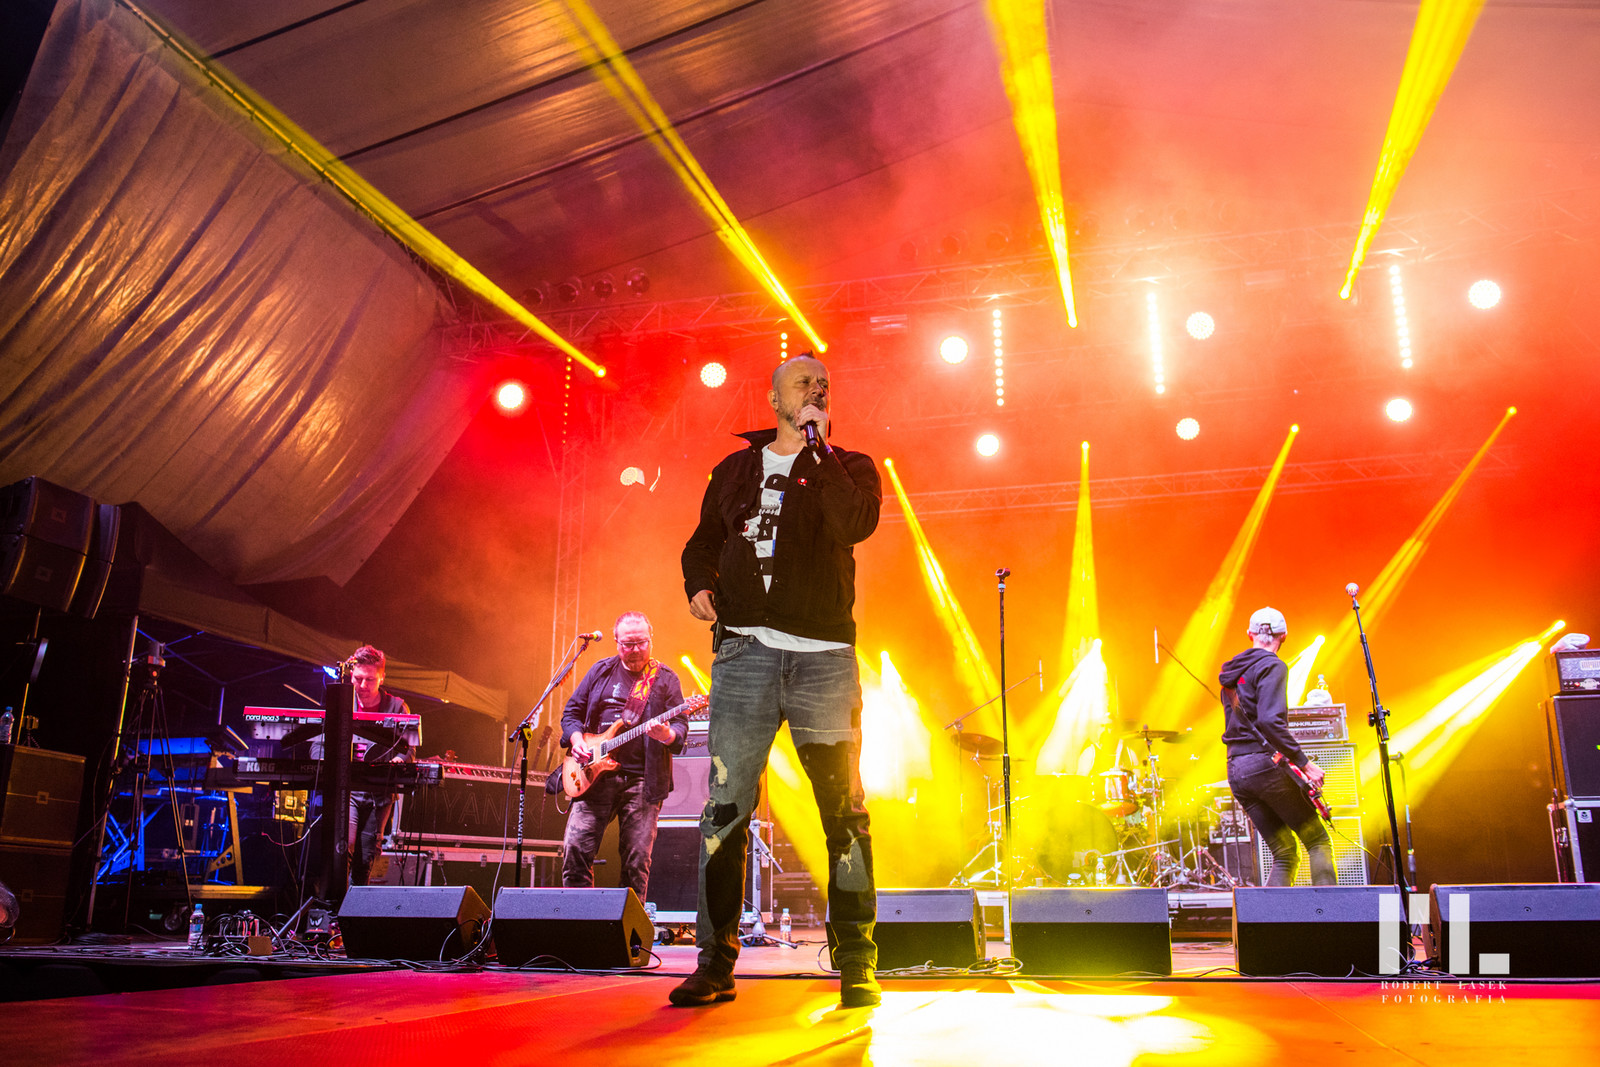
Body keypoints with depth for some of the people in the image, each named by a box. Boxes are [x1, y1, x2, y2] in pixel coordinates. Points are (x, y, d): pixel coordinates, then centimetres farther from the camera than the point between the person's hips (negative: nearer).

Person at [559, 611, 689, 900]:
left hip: (643, 781, -2)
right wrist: (577, 740, -2)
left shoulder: (665, 679, 6)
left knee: (637, 860, -3)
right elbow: (572, 711, 17)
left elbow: (681, 725, 1)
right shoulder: (601, 671, 13)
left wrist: (666, 734, -22)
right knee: (575, 850, -6)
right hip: (595, 774, 2)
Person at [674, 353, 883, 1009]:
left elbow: (855, 524, -12)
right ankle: (715, 963, 11)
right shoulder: (735, 469, 18)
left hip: (823, 658, -2)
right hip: (743, 653, 2)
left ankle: (856, 965, 8)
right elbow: (703, 541, 25)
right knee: (725, 807, 0)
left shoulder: (849, 467, 10)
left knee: (844, 811, -3)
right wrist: (699, 584, 4)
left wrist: (816, 448, -7)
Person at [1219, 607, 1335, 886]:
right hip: (1265, 763, -7)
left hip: (1235, 771, 7)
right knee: (1318, 840, 4)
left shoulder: (1232, 672, 20)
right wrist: (1303, 762, -17)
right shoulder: (1272, 666, -6)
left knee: (1284, 854, 9)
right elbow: (1270, 721, -20)